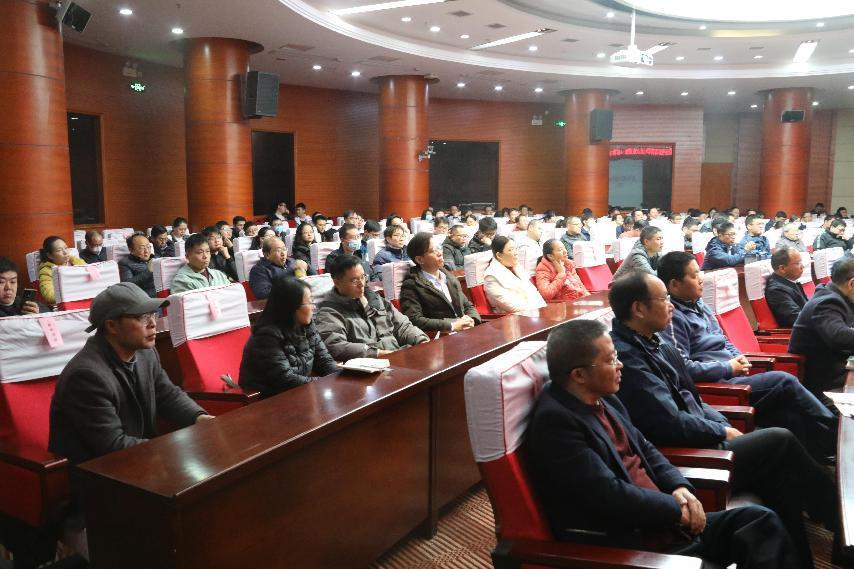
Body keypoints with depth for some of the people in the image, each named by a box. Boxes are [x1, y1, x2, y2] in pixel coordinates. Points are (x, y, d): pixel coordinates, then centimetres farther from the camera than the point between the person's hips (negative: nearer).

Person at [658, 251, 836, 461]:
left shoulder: (699, 305, 15)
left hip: (731, 378, 9)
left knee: (792, 417, -9)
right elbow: (683, 367, -22)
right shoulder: (673, 318, -14)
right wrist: (728, 368, -13)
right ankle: (833, 433, 2)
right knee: (784, 381, -14)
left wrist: (738, 357, 5)